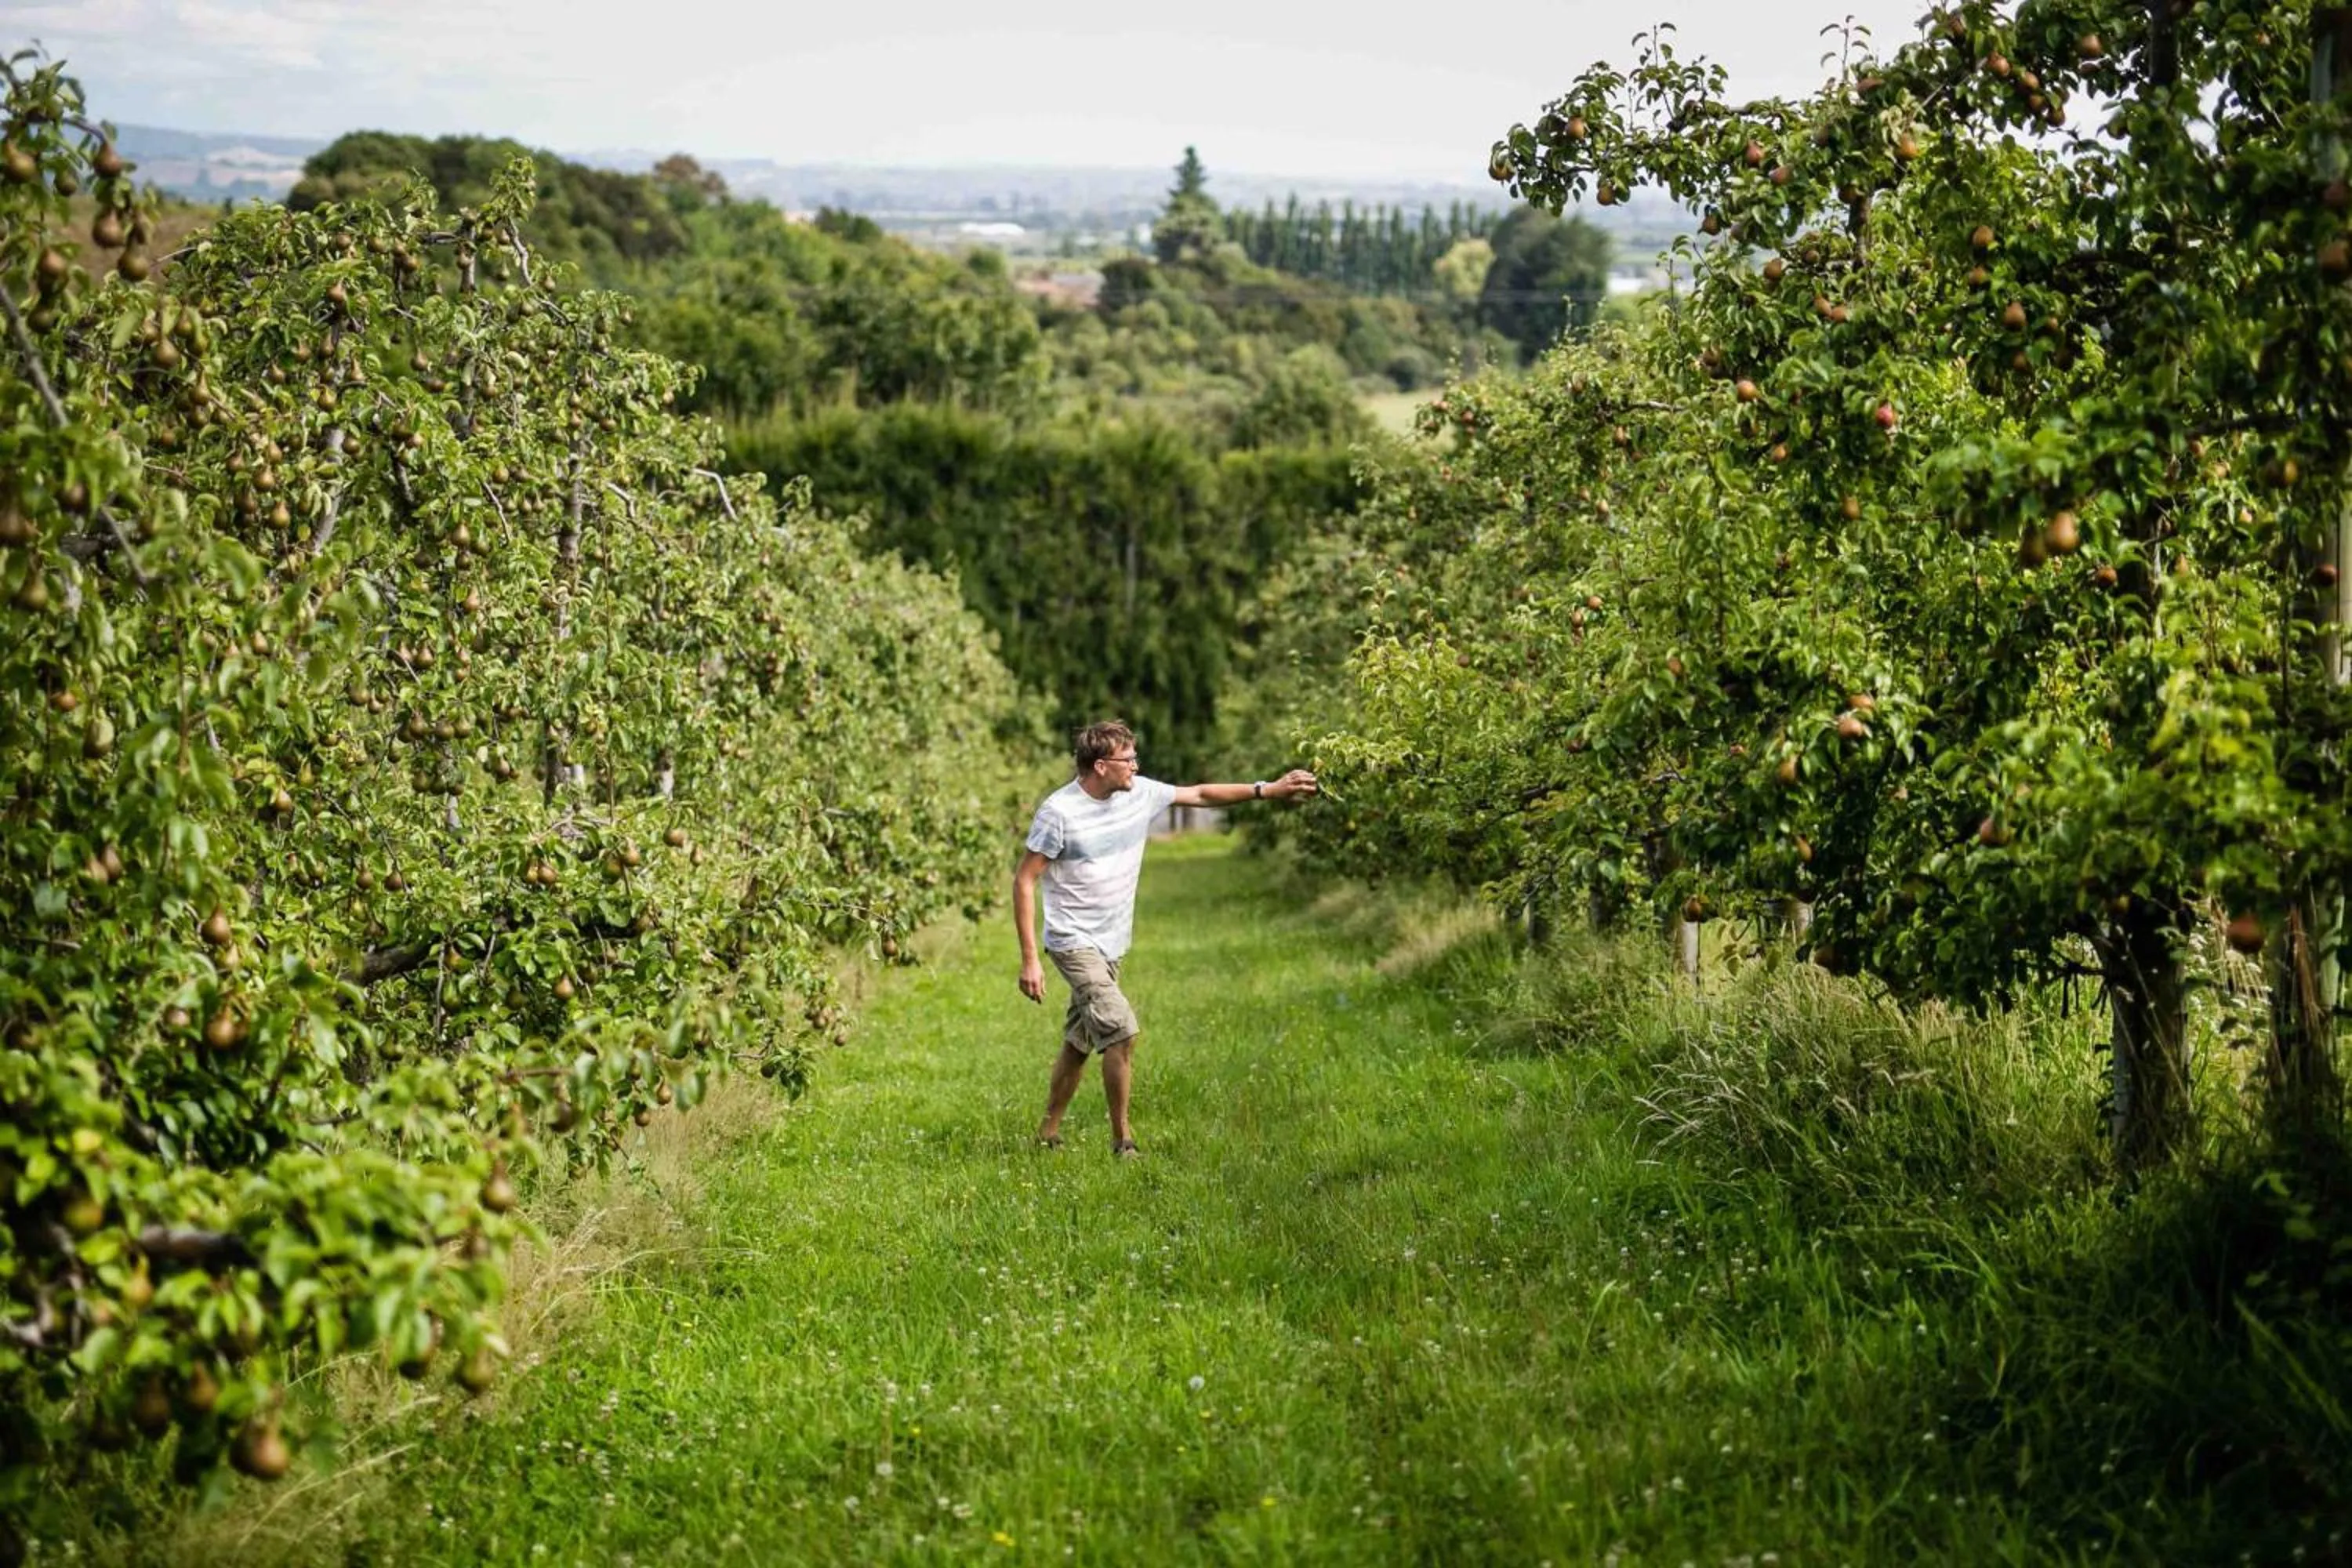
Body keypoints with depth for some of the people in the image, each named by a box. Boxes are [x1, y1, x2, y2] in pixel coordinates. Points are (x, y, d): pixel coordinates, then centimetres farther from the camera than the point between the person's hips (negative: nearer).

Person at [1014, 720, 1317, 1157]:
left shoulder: (1139, 793, 1)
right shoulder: (1058, 812, -17)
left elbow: (1200, 795, 14)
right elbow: (1024, 881, -14)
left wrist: (1266, 790, 7)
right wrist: (1029, 959, -17)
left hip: (1111, 946, 7)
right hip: (1073, 942, -7)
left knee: (1079, 1045, 15)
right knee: (1121, 1031, -19)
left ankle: (1049, 1133, 28)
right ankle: (1122, 1141, -9)